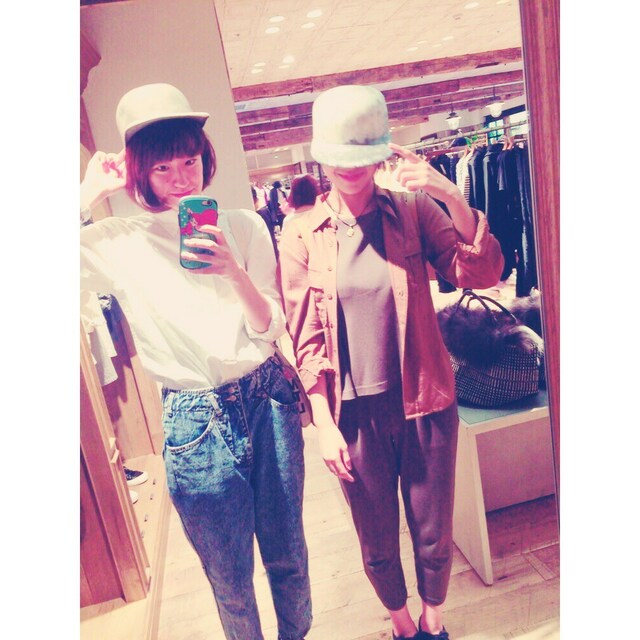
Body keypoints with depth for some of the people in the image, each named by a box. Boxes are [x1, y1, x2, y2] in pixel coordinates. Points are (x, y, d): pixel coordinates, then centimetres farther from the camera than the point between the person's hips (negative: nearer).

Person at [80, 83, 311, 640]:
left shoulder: (243, 225, -1)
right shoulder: (118, 242, -4)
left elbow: (271, 328, -3)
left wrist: (233, 269, -20)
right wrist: (91, 192, -11)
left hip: (267, 400, 2)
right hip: (195, 420, -1)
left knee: (288, 555, 21)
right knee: (230, 579, 17)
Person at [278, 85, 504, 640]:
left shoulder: (414, 209, -3)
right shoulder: (301, 236, -5)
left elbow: (482, 273, -12)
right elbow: (306, 340, -4)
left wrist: (451, 194, -24)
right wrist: (325, 424, -5)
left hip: (424, 403, 1)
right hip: (356, 413, 0)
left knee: (434, 534, 18)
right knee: (378, 545, 18)